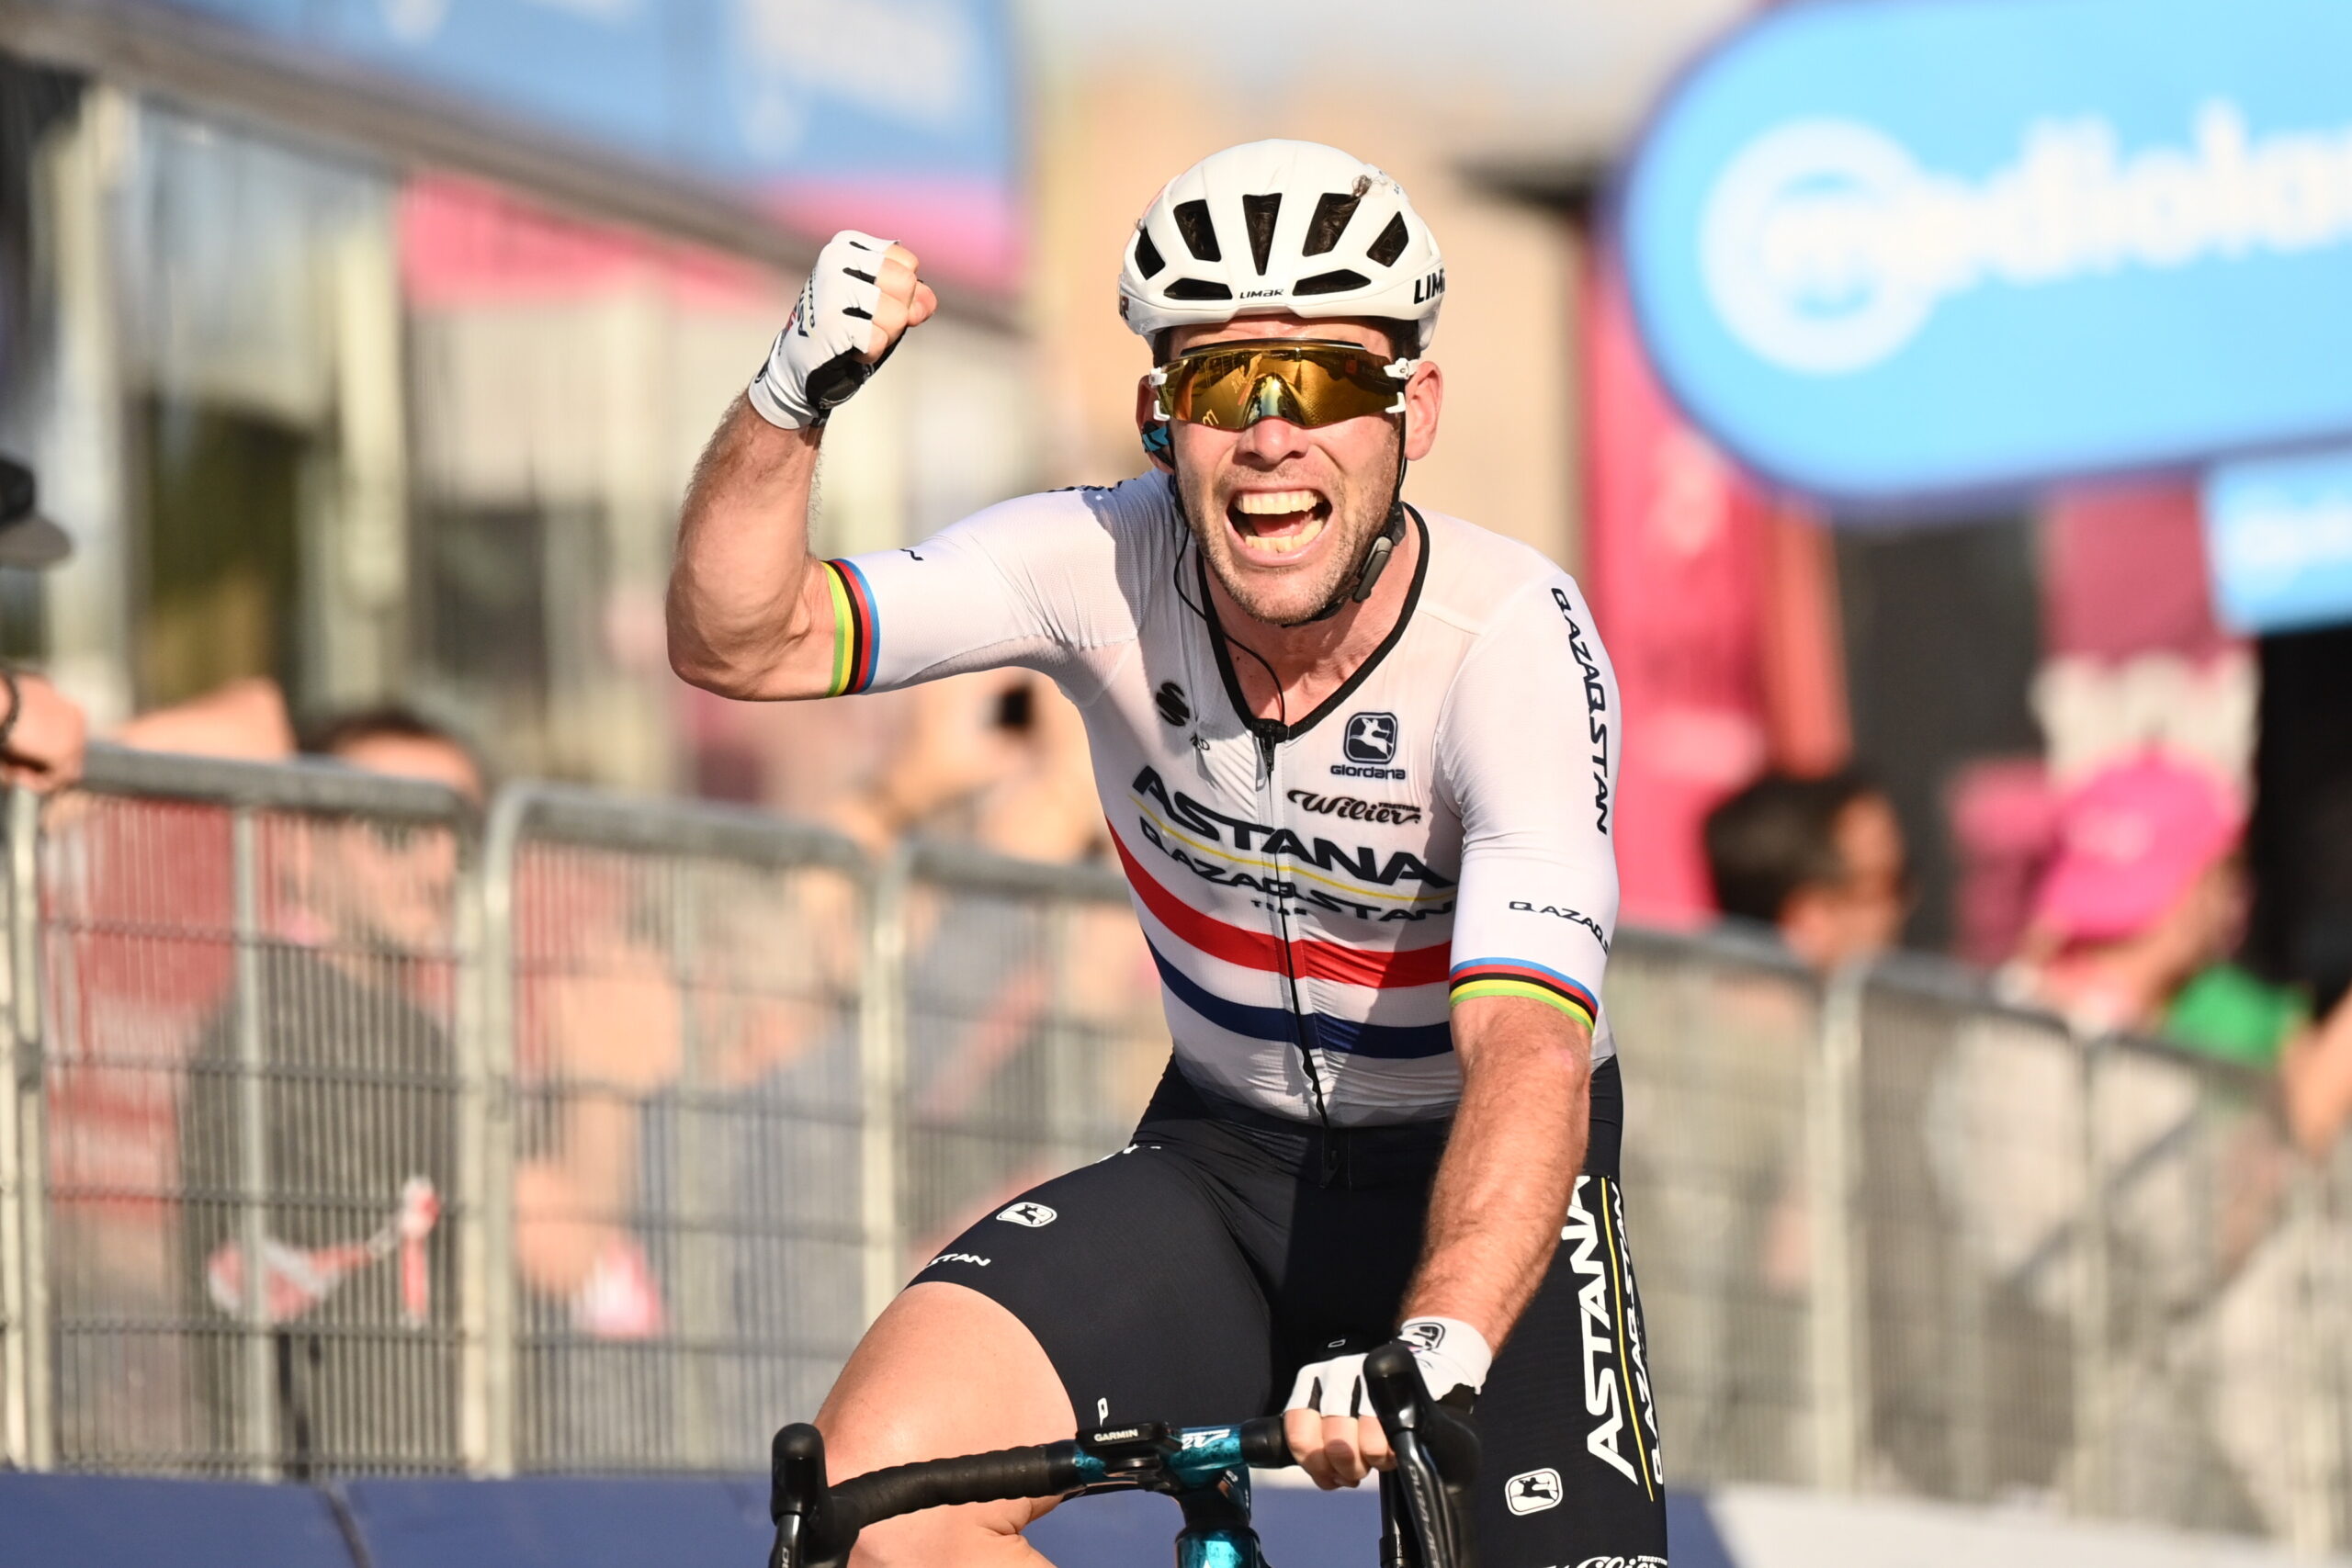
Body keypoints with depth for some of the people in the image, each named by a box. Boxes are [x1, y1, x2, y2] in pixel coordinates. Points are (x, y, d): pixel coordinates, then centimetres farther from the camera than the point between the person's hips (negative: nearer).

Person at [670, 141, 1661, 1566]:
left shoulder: (1514, 635, -26)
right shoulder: (1106, 568, -15)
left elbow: (1527, 1048, -37)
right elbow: (740, 645, -13)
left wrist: (1435, 1349, -54)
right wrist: (796, 396, -32)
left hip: (1474, 1190, -2)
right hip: (1223, 1165, 3)